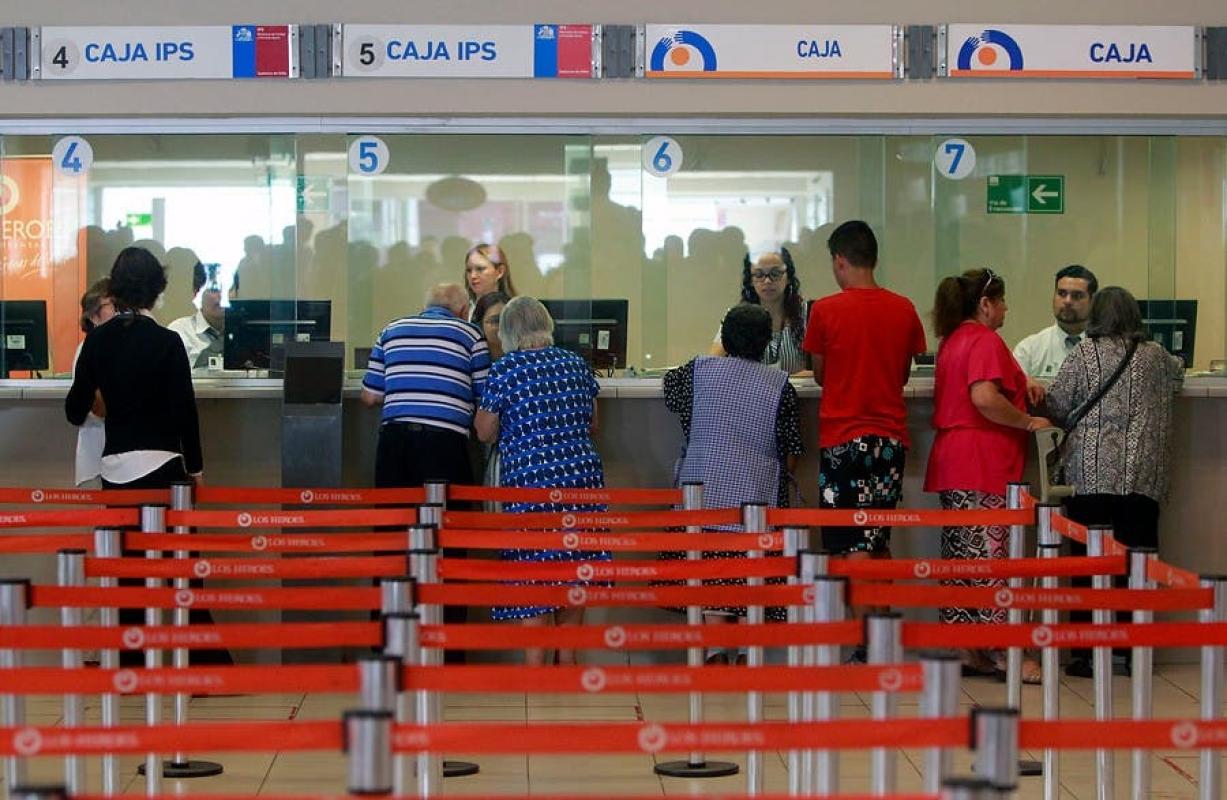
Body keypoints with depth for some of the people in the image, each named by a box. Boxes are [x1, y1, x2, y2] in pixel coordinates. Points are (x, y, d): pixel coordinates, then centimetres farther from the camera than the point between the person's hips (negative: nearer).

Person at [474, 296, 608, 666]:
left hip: (531, 482, -4)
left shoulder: (505, 369, -4)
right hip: (584, 476, 4)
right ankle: (567, 654, 18)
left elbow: (485, 432, 2)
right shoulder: (575, 363, 10)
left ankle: (534, 660, -2)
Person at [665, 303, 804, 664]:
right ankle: (747, 651, 7)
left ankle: (716, 650, -5)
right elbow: (791, 452, -1)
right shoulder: (780, 384, -3)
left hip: (703, 492, 0)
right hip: (758, 497, 0)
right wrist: (781, 479, 17)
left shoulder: (699, 370, -1)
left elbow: (669, 387, 22)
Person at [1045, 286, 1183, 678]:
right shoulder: (1155, 356, 9)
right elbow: (1178, 373, 32)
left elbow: (1056, 406, 2)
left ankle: (1086, 653, 0)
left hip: (1091, 475, -2)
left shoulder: (1086, 352, 1)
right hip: (1142, 478, 2)